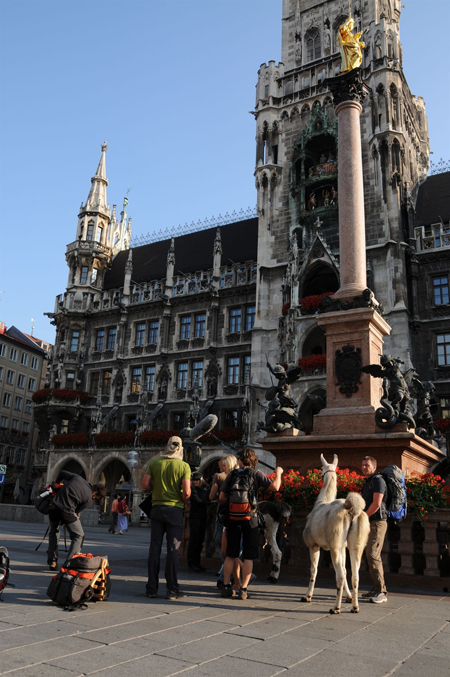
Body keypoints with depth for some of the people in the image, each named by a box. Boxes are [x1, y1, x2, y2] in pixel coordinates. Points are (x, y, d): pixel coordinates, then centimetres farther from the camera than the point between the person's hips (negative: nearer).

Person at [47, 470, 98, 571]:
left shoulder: (78, 478, 12)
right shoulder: (89, 500, 2)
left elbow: (62, 473, 16)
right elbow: (77, 510, 5)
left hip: (55, 505, 5)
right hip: (66, 511, -5)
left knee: (53, 533, 29)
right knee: (78, 536, 12)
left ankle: (52, 561, 28)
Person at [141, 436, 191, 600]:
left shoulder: (155, 462, 2)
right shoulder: (184, 466, -5)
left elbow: (145, 484, -1)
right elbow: (187, 492, -12)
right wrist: (183, 502, 7)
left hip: (157, 508, 2)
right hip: (175, 510, -2)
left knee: (154, 547, 7)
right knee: (173, 549, 3)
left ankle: (152, 588, 11)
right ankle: (172, 589, 6)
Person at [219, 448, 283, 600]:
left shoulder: (232, 474, 4)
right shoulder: (256, 474, -3)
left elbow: (222, 498, 6)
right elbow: (275, 487, -11)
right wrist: (278, 473, 7)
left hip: (233, 519, 2)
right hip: (250, 519, -2)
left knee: (231, 555, 13)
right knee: (248, 557, 6)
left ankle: (226, 586, 15)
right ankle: (243, 589, 4)